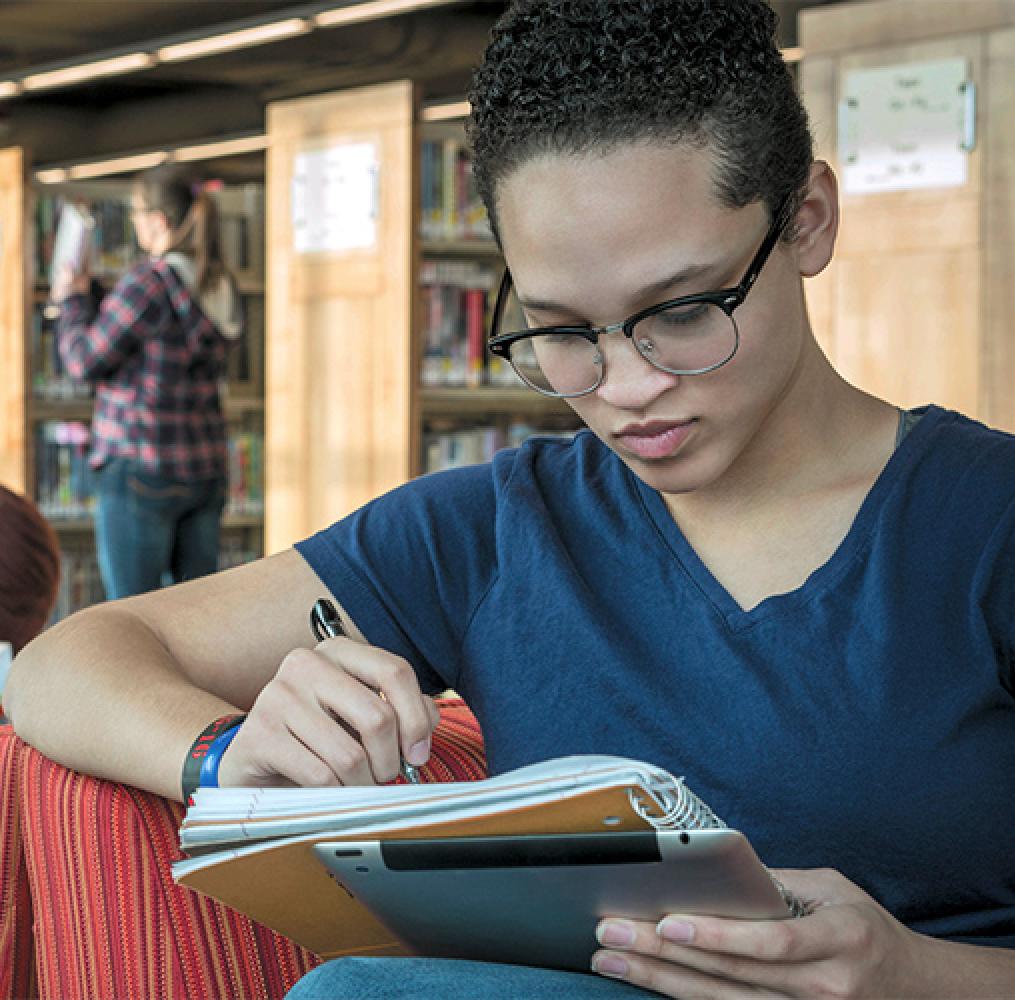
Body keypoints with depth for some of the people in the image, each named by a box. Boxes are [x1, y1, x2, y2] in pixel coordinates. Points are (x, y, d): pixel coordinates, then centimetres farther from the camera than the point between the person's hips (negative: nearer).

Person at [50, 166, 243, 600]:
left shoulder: (147, 282, -16)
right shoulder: (220, 286, 8)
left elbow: (85, 360, -9)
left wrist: (71, 300, 8)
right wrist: (93, 295, 23)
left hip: (141, 469, -7)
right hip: (205, 468, 8)